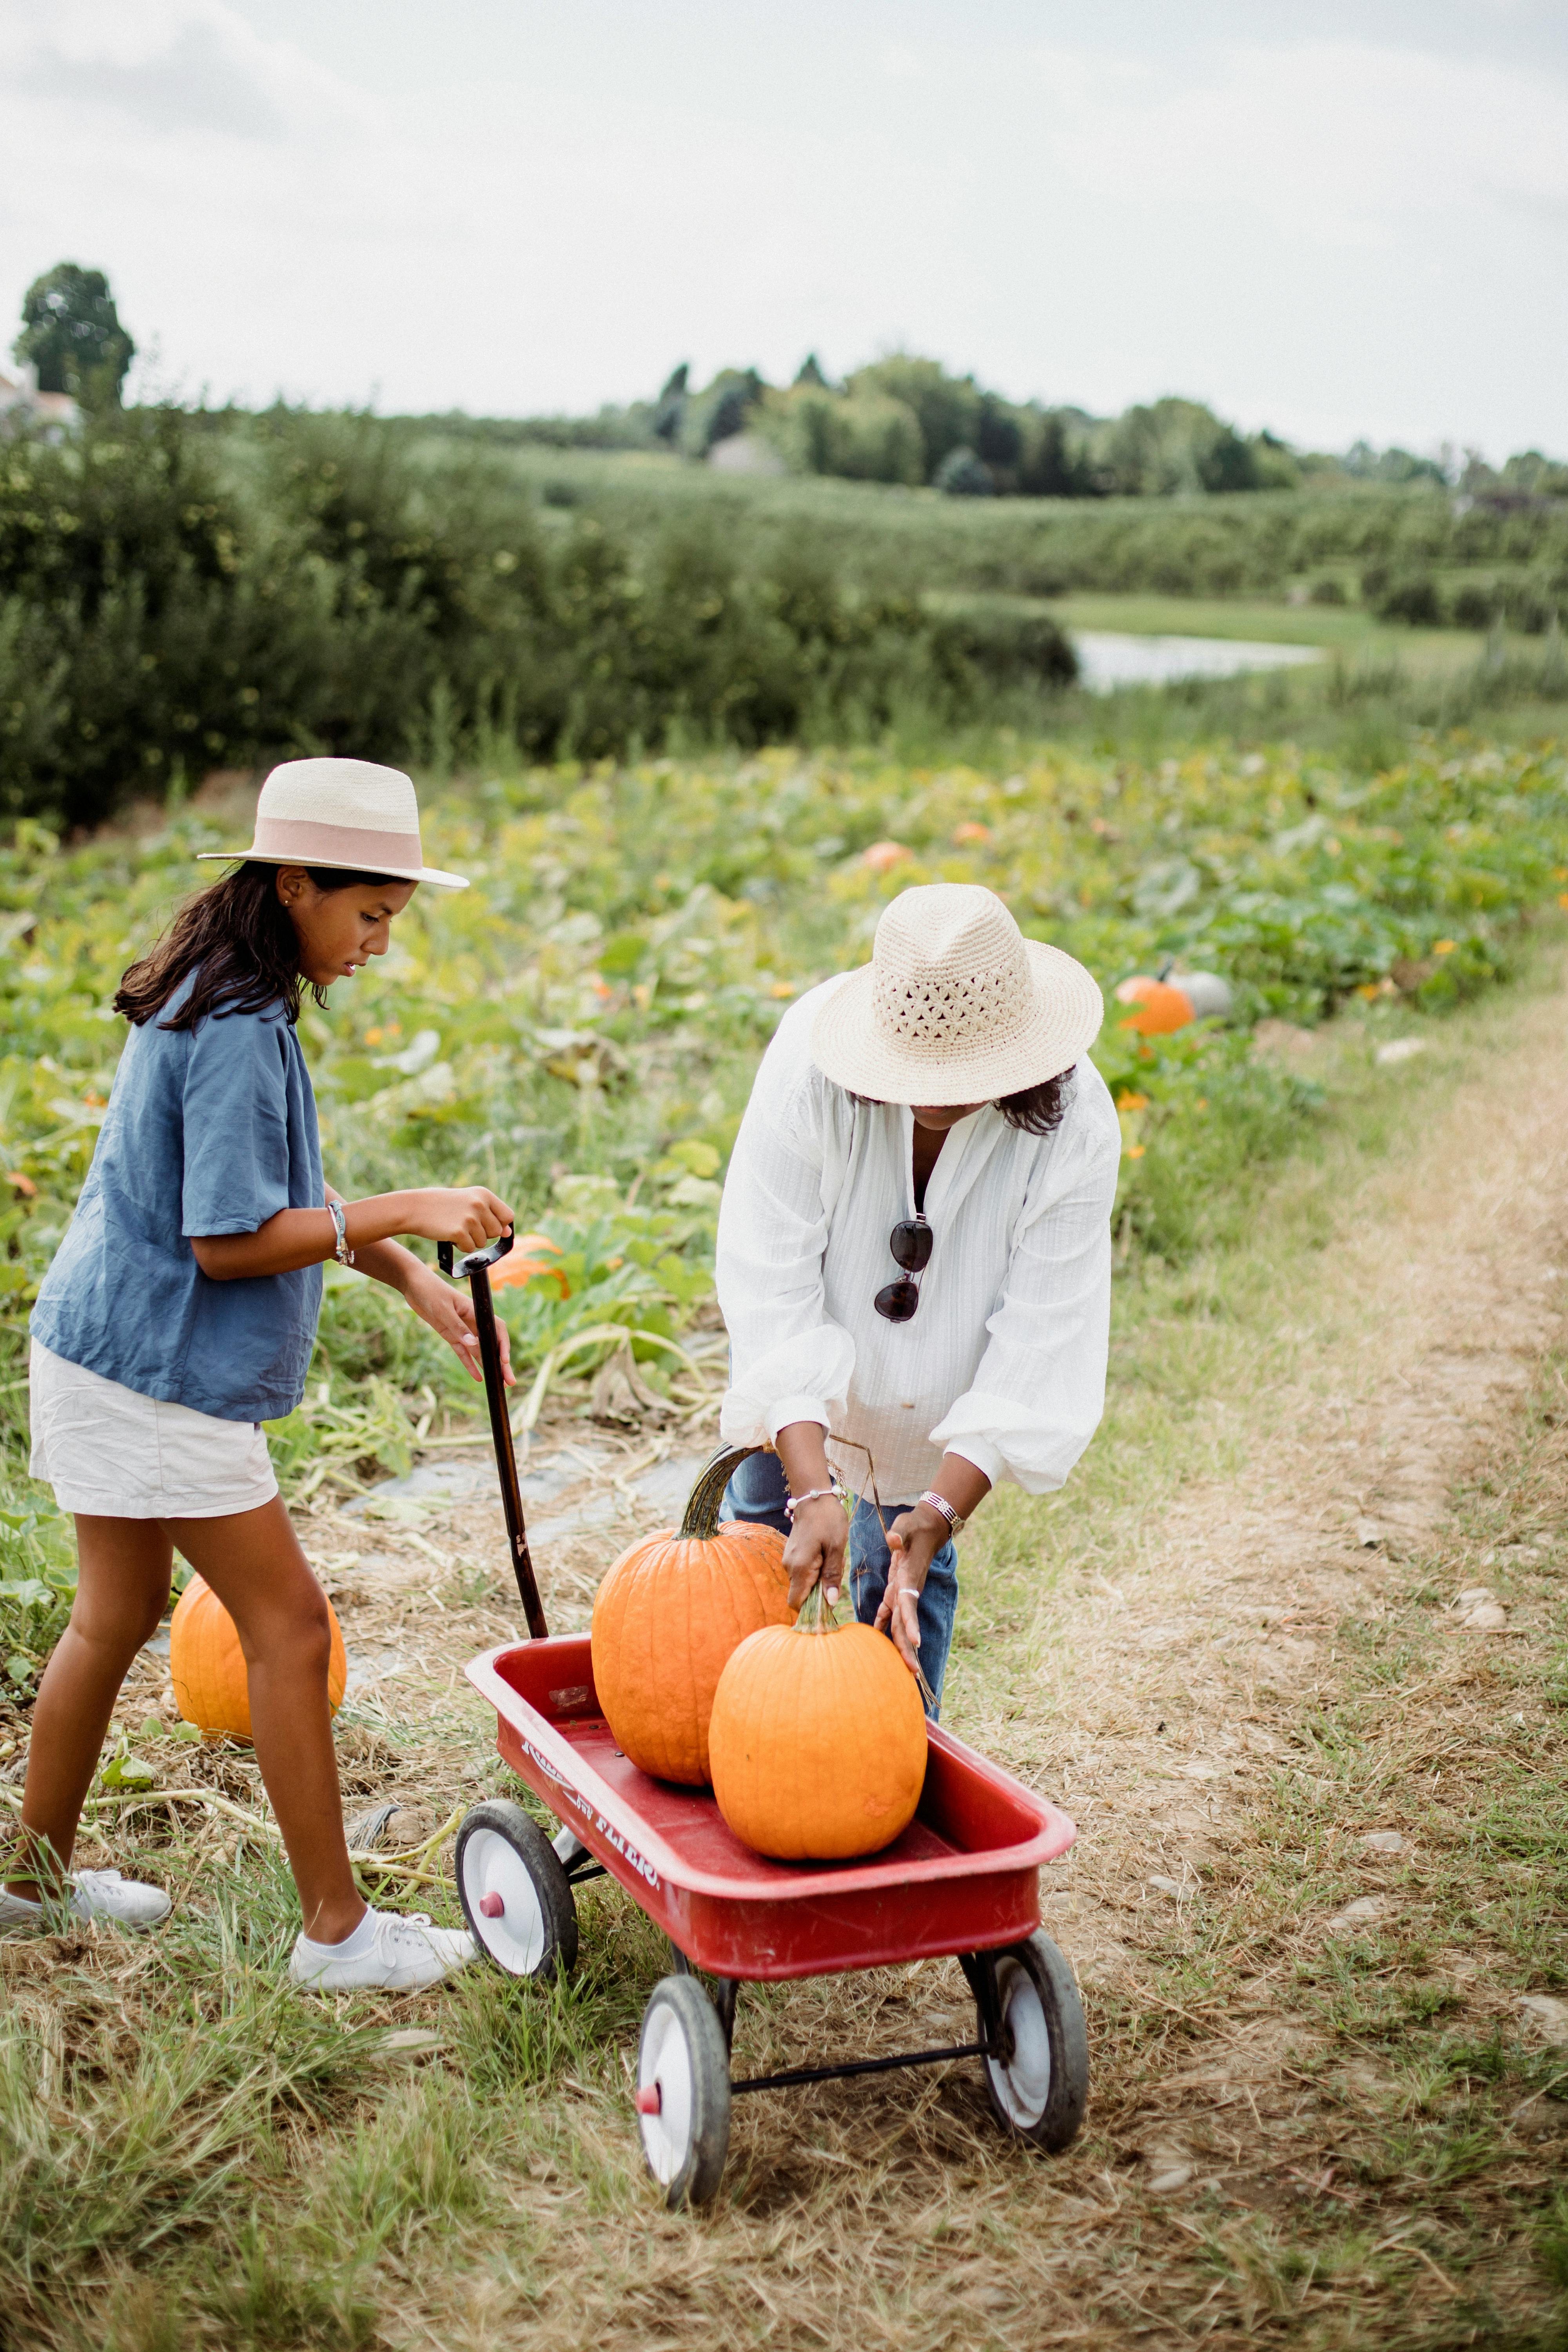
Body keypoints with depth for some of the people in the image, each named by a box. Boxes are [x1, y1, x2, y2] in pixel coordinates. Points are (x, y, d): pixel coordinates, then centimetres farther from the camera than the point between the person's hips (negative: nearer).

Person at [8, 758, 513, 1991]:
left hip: (103, 1349, 10)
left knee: (118, 1613, 20)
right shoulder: (237, 1032, -22)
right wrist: (401, 1213, -21)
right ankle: (338, 1929, 8)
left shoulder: (219, 1001, 10)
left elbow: (269, 1192, 15)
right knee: (289, 1623, -2)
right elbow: (228, 1241, -23)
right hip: (162, 1374, -10)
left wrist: (410, 1274, 5)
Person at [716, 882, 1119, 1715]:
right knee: (767, 1511, 11)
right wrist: (812, 1492, -43)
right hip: (812, 1329, 1)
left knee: (906, 1564, 3)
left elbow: (1039, 1344, -30)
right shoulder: (811, 1062, -37)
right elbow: (772, 1285, -36)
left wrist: (940, 1511, -39)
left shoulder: (1073, 1127, -34)